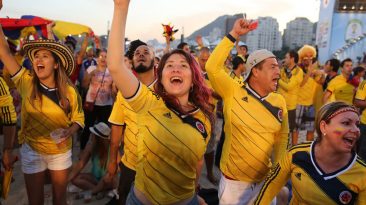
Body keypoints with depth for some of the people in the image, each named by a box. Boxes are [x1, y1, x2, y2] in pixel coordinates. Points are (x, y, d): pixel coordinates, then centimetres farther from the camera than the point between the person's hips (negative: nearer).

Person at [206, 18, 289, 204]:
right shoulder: (233, 93, -13)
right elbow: (212, 67, -26)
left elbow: (282, 137, 4)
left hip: (265, 180, 3)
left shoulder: (279, 101, -3)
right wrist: (234, 35, -24)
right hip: (233, 181, -3)